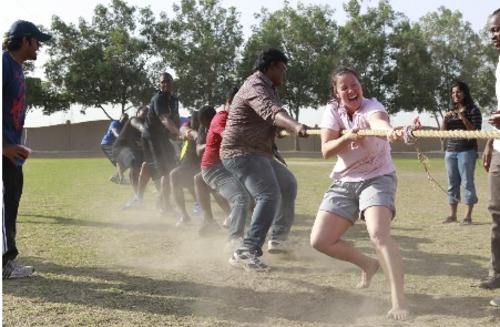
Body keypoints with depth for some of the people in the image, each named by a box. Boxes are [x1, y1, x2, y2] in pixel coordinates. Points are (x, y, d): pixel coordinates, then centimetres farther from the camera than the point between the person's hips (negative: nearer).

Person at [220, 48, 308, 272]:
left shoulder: (267, 87, 17)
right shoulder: (256, 86, -18)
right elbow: (271, 111, -39)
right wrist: (295, 126, -54)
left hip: (258, 153, 11)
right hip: (242, 153, -11)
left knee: (288, 184, 22)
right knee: (269, 196, -26)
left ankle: (278, 238, 30)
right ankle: (247, 252, -33)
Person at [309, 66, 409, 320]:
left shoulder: (371, 106, -17)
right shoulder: (332, 110, -3)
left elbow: (378, 121, -43)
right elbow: (326, 151, -10)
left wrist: (389, 130, -67)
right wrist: (345, 138, -30)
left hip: (377, 178, -5)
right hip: (344, 182, 5)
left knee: (379, 234, -29)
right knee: (320, 240, -2)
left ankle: (399, 301, -24)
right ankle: (368, 264, 23)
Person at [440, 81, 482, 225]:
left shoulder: (473, 110, -1)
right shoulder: (451, 111, 14)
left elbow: (475, 131, -8)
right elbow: (443, 132, 13)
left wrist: (463, 118, -19)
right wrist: (445, 120, -6)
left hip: (467, 151, -5)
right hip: (450, 151, 6)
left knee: (467, 183, -6)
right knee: (452, 184, 6)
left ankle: (468, 216, -4)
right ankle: (452, 215, 11)